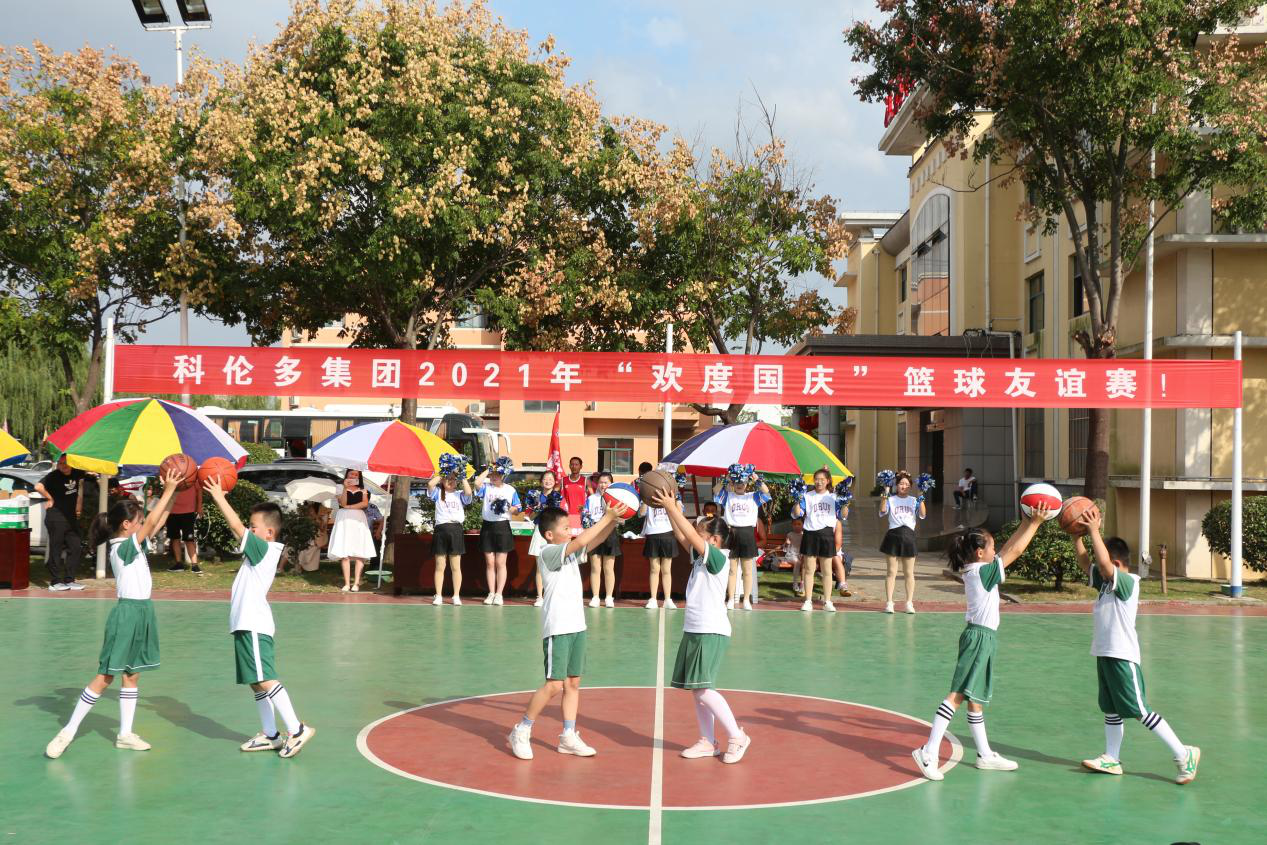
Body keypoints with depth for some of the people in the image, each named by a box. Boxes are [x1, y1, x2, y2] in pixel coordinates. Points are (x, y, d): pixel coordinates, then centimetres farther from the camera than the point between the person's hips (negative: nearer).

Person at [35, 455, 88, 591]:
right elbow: (38, 487, -30)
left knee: (76, 548, 7)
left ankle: (69, 580, 14)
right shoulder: (54, 476, -14)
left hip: (71, 517, 7)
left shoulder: (76, 473, 6)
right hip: (56, 517, -7)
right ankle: (55, 582, 1)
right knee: (56, 549, -3)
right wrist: (50, 498, -17)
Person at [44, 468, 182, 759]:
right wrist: (168, 490, -22)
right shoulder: (122, 547, -15)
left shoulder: (133, 545, 9)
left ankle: (125, 734, 17)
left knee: (132, 675, 11)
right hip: (128, 612, -9)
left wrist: (172, 493, 2)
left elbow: (159, 521, 12)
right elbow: (152, 523, -23)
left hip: (142, 612, 9)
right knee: (105, 676, -5)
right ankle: (68, 732, 1)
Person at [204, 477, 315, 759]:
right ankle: (270, 735, 18)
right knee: (257, 683, 13)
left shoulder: (265, 548, -11)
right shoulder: (260, 551, 14)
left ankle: (297, 729, -16)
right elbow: (239, 530, 18)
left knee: (265, 681, -15)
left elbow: (237, 528, -16)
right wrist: (219, 498, 12)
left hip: (254, 626, -10)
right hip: (247, 625, 10)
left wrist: (219, 498, -9)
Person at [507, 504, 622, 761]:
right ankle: (521, 732, 5)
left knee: (573, 683, 10)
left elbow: (595, 539, 8)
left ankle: (568, 737, 17)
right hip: (557, 629, -8)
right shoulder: (549, 553, -13)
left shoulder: (571, 552, 13)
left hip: (576, 626, 8)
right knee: (554, 685, -9)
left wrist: (614, 520, -8)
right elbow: (581, 541, -25)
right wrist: (607, 517, -21)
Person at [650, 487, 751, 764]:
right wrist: (670, 508, 3)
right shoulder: (700, 557, 11)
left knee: (703, 689, -13)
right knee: (697, 690, 10)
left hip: (712, 632, -9)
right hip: (694, 630, 9)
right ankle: (708, 742, 17)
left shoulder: (718, 558, -12)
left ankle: (736, 736, -2)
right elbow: (682, 536, 12)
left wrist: (671, 507, -19)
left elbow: (691, 535, -21)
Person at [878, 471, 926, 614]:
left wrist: (921, 499, -15)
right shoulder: (891, 500, 5)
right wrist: (884, 496, -21)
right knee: (891, 572, 2)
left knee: (909, 573, 6)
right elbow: (883, 511, -13)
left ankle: (909, 603, 13)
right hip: (893, 535, -1)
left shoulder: (914, 501, 9)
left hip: (908, 536, 1)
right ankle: (889, 602, 6)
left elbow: (922, 515, -5)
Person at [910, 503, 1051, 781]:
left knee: (975, 698, 15)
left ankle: (985, 754, 25)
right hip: (980, 637, -10)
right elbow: (1015, 551, -10)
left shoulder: (974, 571, 12)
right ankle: (929, 752, -19)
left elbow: (1009, 548, 20)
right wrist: (1035, 523, -3)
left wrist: (1028, 522, 17)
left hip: (981, 636, 10)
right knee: (959, 694, -14)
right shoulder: (983, 571, -12)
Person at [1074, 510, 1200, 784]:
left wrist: (1094, 531, -23)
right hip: (1105, 654, 9)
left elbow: (1103, 563, -30)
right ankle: (1111, 759, 21)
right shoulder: (1106, 582, 10)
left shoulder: (1127, 582, -15)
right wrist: (1077, 534, 1)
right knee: (1110, 710, 13)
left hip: (1123, 657, -9)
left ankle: (1184, 754, 2)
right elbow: (1085, 561, 13)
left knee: (1140, 711, -6)